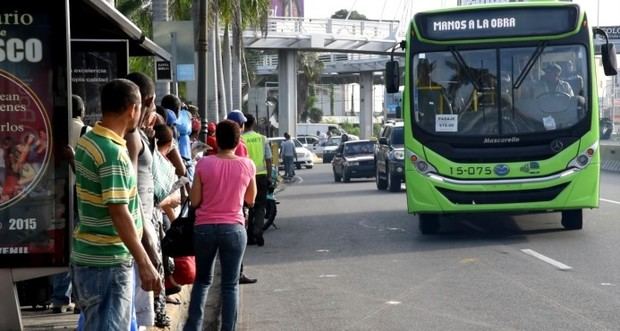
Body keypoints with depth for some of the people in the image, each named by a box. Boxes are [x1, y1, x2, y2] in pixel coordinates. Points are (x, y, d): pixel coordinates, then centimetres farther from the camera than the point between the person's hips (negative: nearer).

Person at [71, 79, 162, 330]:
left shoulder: (88, 140, 8)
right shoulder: (113, 153, -21)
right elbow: (120, 215, -24)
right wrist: (144, 264, -22)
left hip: (87, 256, 10)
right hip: (108, 262, -10)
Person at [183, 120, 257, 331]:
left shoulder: (204, 164, -5)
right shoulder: (247, 165, -2)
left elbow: (194, 201, -2)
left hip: (204, 227, 1)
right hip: (233, 228, -1)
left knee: (202, 280, 17)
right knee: (230, 285, 6)